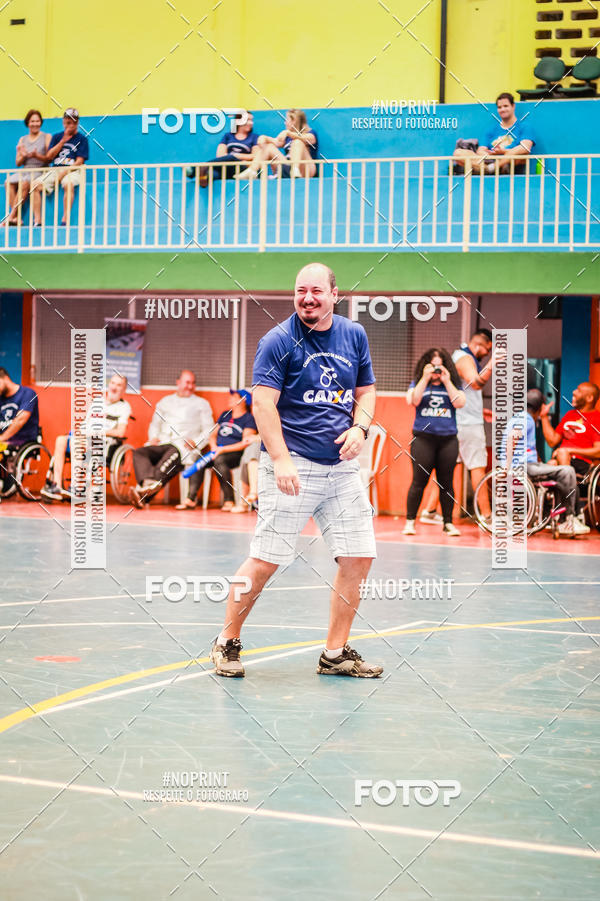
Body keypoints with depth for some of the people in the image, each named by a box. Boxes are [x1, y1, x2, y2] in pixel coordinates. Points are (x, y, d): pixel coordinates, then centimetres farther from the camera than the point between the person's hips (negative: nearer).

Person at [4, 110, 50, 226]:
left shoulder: (46, 137, 6)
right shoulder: (22, 140, 19)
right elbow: (18, 163, 16)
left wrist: (36, 156, -17)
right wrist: (23, 156, -6)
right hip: (24, 171, 5)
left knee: (24, 183, -34)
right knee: (9, 182, -25)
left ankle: (11, 216, -31)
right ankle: (17, 218, -31)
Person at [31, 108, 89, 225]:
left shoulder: (82, 139, 6)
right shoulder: (57, 137, 18)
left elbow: (79, 162, -4)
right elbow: (48, 157, 8)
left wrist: (64, 171, -18)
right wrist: (63, 141, 2)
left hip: (72, 171, -4)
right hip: (55, 170, 4)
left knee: (68, 184, -38)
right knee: (36, 184, -20)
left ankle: (65, 220, -38)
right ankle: (37, 221, -23)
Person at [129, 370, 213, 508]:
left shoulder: (201, 404, 22)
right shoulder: (165, 402, 31)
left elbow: (209, 430, 13)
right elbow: (155, 424, 30)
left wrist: (196, 442, -7)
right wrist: (153, 437, 7)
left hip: (183, 445, -4)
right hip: (162, 444, 4)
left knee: (172, 454, -41)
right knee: (139, 452, -30)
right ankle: (148, 483, -57)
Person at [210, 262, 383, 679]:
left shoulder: (355, 335, 10)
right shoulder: (279, 340, -6)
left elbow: (366, 390, 18)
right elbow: (263, 402, -12)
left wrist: (359, 428, -2)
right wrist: (281, 460, -22)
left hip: (343, 467, 5)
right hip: (293, 465, -5)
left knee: (359, 558, 2)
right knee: (265, 561, -6)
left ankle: (336, 653, 16)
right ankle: (227, 643, 13)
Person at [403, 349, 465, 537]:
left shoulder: (453, 384, 11)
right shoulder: (418, 383, 9)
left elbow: (459, 403, -5)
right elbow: (413, 401, -8)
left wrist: (447, 381, -6)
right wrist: (425, 379, -10)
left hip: (448, 438, 1)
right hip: (423, 437, -1)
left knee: (446, 482, 3)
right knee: (419, 481, -5)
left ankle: (448, 523, 10)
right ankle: (410, 521, -1)